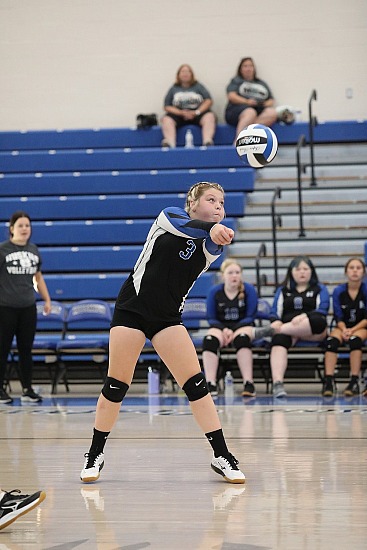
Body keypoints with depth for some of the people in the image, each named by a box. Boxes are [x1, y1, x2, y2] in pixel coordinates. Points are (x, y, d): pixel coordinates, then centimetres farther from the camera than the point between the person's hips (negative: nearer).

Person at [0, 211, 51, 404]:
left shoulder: (33, 250, 10)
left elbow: (38, 276, 19)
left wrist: (47, 299, 15)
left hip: (28, 308, 4)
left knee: (26, 349, 8)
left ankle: (27, 389, 14)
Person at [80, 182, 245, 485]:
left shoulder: (211, 246, 5)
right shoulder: (169, 216, -1)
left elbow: (213, 241, -20)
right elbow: (187, 226, -24)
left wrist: (219, 234, -44)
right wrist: (212, 227, -44)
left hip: (168, 318, 3)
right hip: (132, 309, -3)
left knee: (196, 384, -8)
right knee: (116, 386, -2)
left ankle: (222, 457, -1)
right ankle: (95, 455, 13)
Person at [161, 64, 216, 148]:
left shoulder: (198, 86, 16)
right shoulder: (174, 89, 16)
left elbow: (209, 101, 6)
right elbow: (167, 107, 8)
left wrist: (197, 112, -11)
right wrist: (181, 112, -11)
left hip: (197, 113, -1)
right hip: (179, 114, 1)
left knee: (209, 116, -32)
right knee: (166, 119, -29)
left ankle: (207, 141, -49)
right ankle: (170, 143, -48)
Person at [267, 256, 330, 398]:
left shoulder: (320, 289, 19)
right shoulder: (283, 290, 25)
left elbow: (322, 311, 1)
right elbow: (274, 313, 13)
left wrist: (304, 316, -18)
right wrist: (276, 322, -12)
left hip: (312, 333, -1)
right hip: (286, 328, 1)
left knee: (318, 321, -38)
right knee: (279, 341, -36)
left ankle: (271, 331, -38)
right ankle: (277, 383, -55)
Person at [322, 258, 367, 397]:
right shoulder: (339, 291, -1)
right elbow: (339, 317, -1)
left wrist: (352, 330, -20)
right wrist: (344, 330, -21)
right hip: (344, 327, 2)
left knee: (355, 339, -36)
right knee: (332, 340, -30)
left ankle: (354, 382, -35)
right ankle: (328, 381, -37)